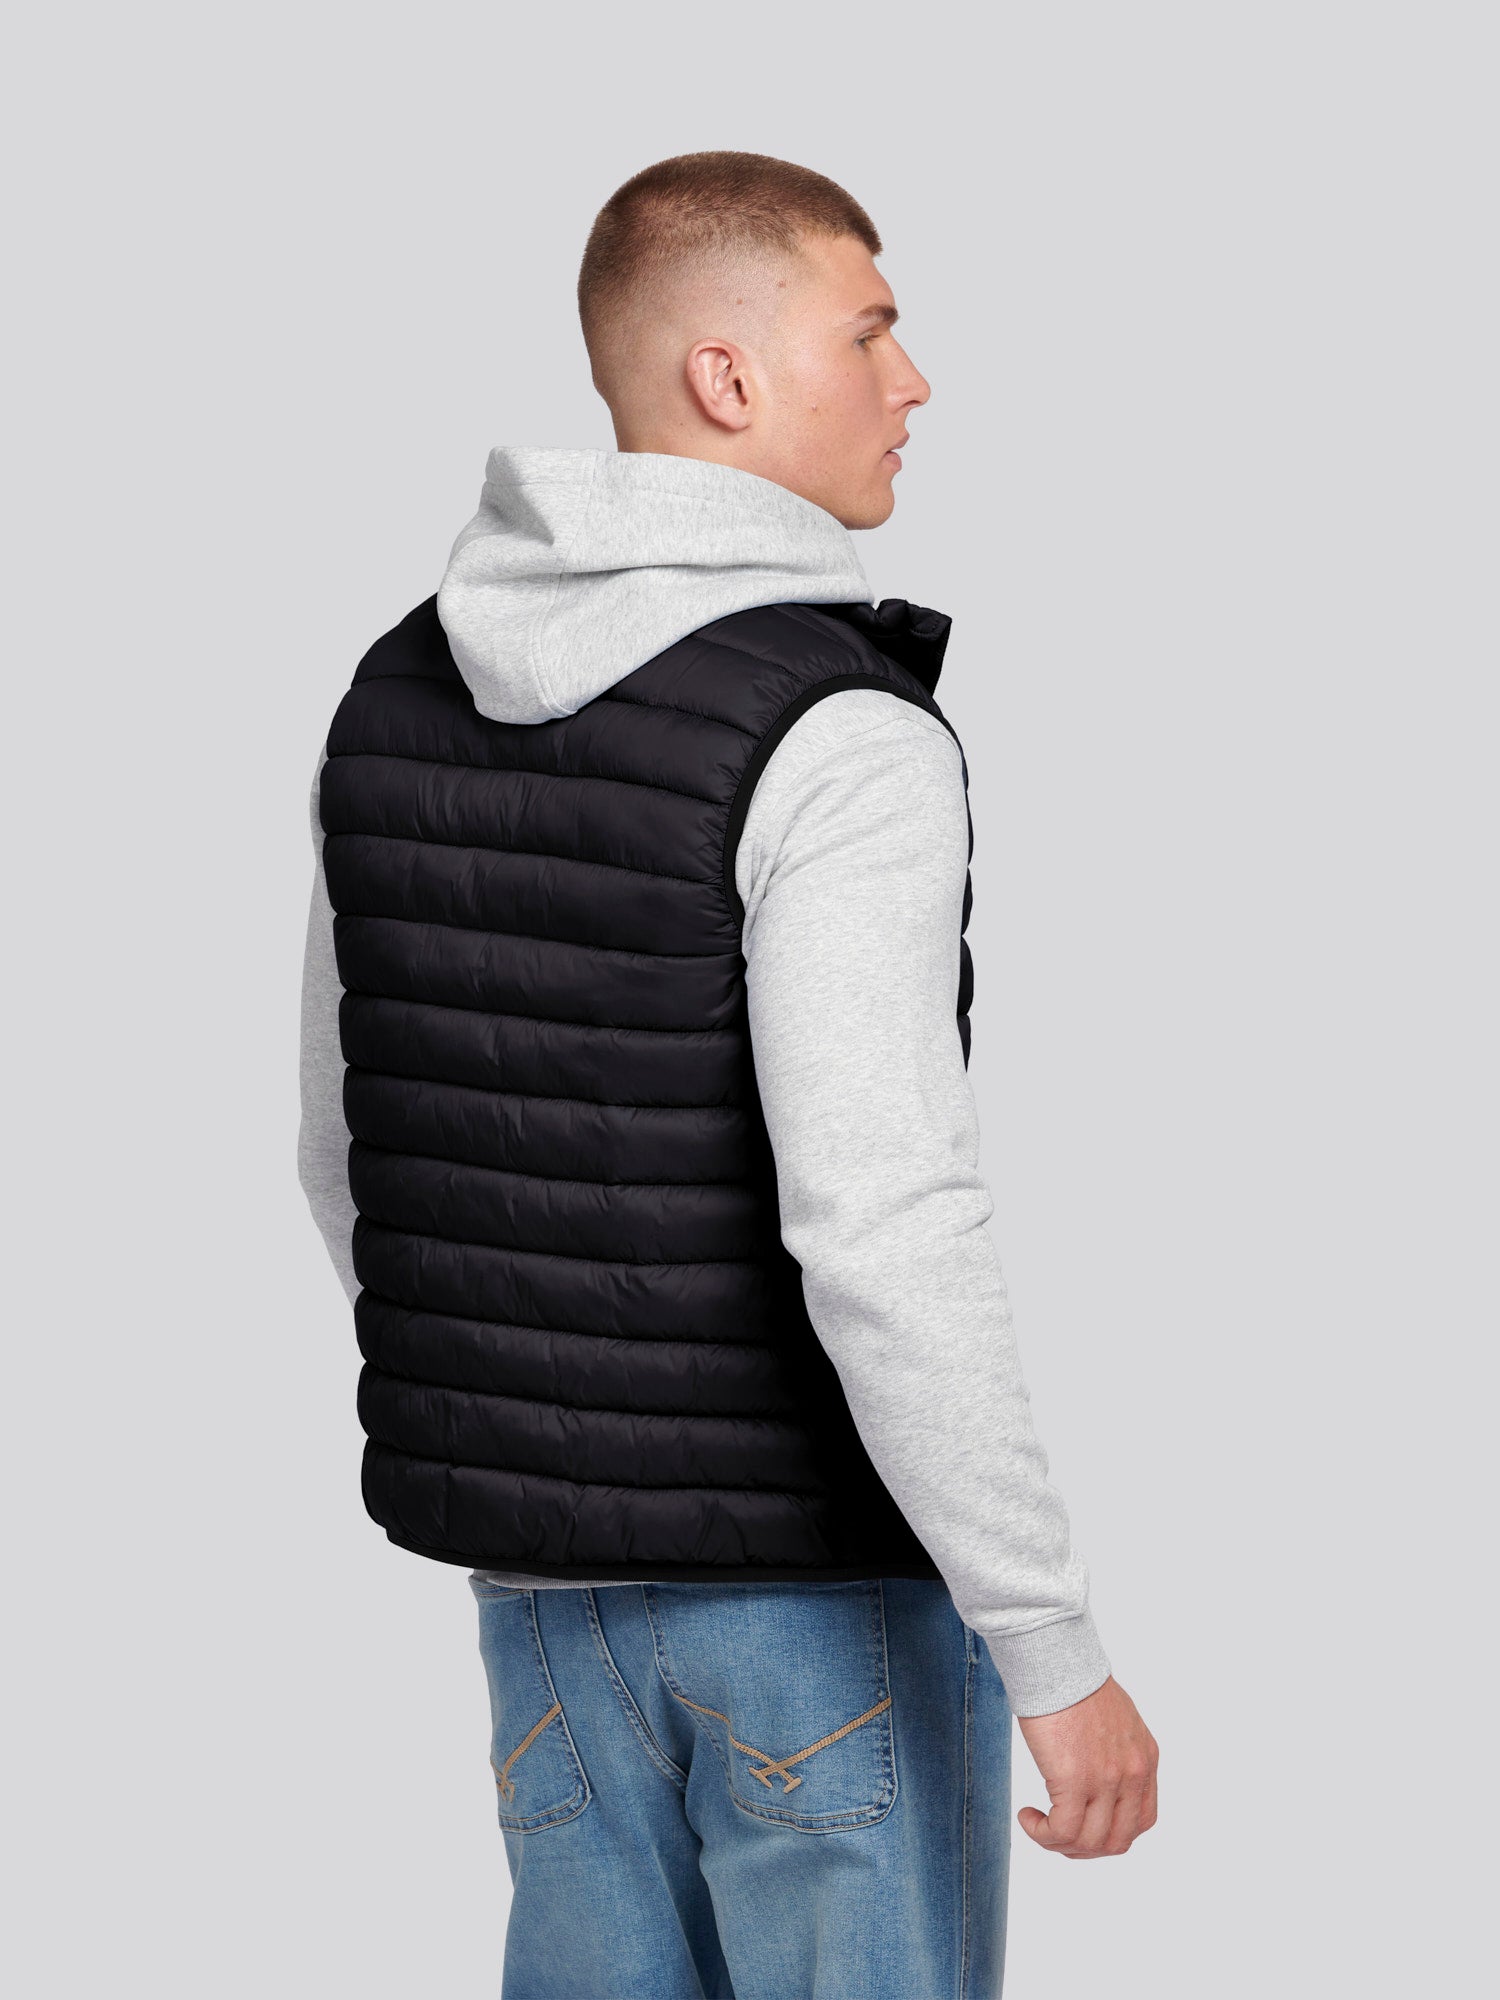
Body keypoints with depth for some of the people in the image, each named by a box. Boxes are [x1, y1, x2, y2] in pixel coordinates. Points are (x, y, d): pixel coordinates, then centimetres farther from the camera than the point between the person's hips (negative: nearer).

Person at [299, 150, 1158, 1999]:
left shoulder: (404, 699, 2)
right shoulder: (839, 741, -22)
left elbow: (357, 1155, 11)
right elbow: (883, 1240, -29)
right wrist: (1061, 1659, -22)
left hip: (554, 1568, 7)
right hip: (837, 1571, -6)